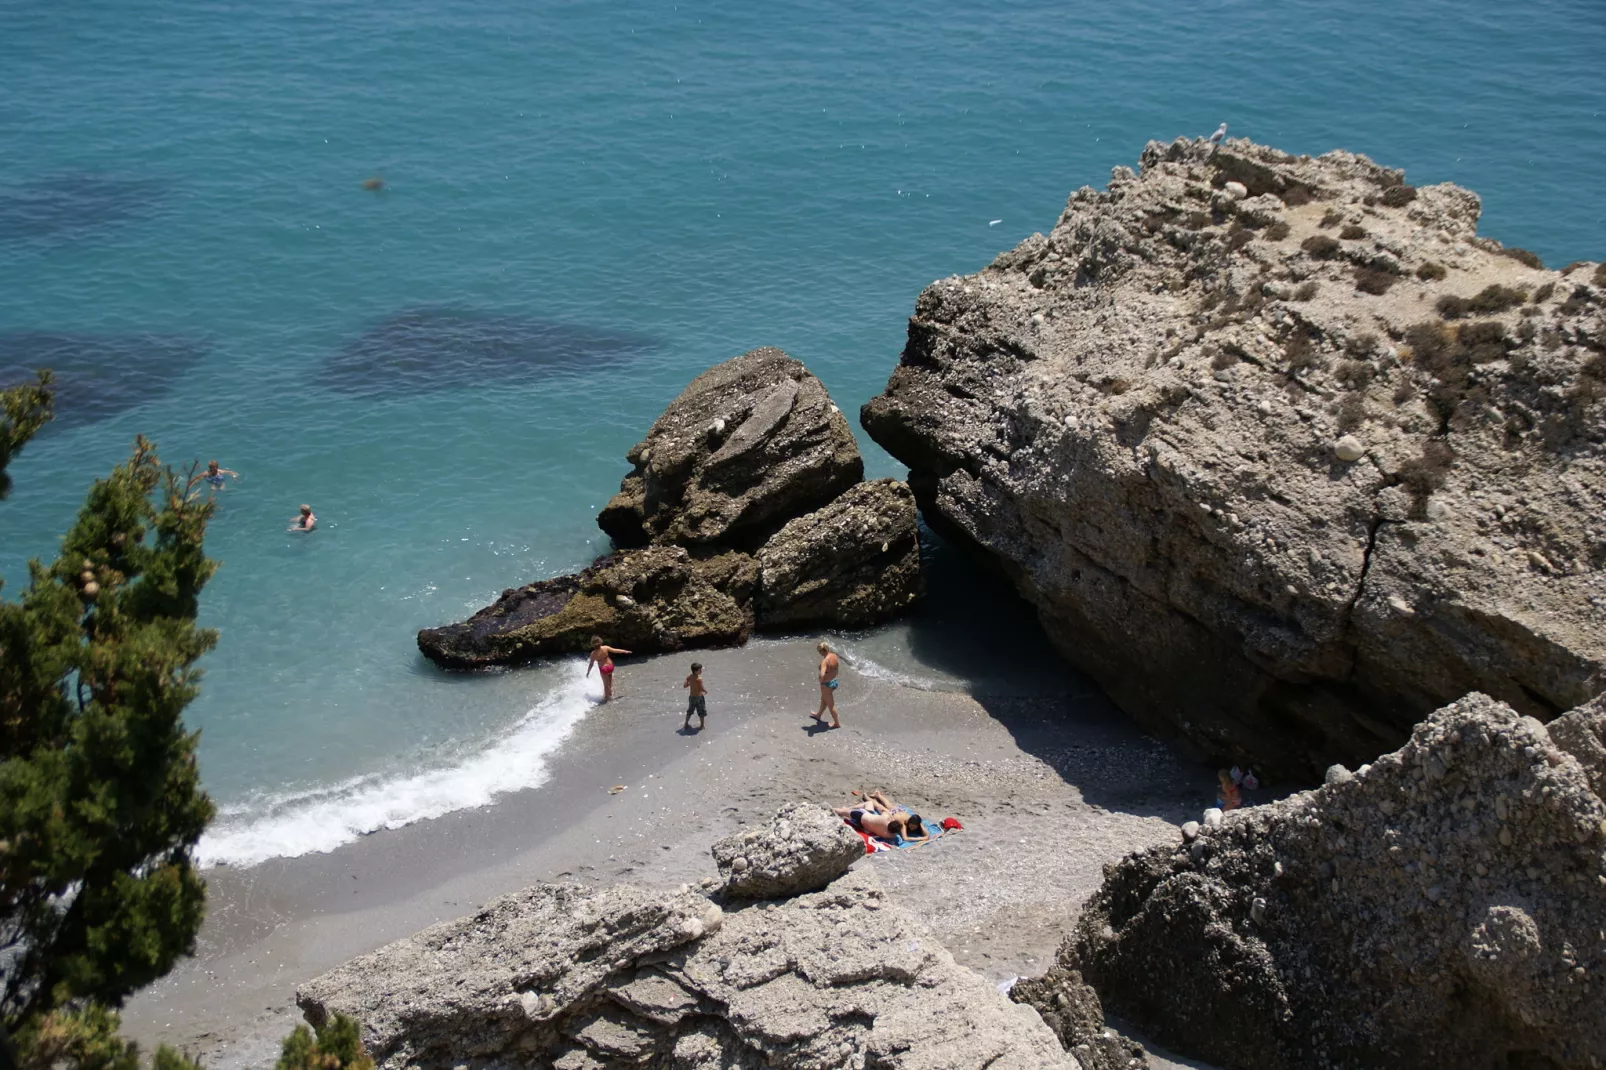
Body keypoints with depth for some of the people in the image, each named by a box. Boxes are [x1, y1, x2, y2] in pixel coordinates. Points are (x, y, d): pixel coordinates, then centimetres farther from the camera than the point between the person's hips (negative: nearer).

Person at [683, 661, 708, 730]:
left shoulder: (689, 677, -7)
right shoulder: (699, 679, -25)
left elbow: (684, 686, -1)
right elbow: (702, 689, -25)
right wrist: (706, 691, -4)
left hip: (691, 697, 6)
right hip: (699, 697, -6)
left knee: (690, 711, 23)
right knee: (702, 712, 12)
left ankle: (686, 724, 31)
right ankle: (702, 725, 21)